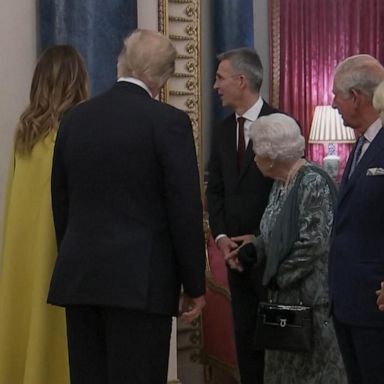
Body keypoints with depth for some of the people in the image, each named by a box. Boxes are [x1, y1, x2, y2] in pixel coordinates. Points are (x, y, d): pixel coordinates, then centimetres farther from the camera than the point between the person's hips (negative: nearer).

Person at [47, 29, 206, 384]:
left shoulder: (75, 119, 8)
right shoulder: (169, 122, -8)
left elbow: (61, 204, 12)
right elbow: (185, 210, -10)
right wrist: (195, 284, -1)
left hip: (78, 278, 5)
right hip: (140, 280, -5)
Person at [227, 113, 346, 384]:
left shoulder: (313, 182, -19)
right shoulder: (280, 183, 9)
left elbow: (313, 243, -23)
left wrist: (278, 277, -13)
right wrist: (255, 246, 0)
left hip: (311, 296, -9)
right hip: (286, 294, 9)